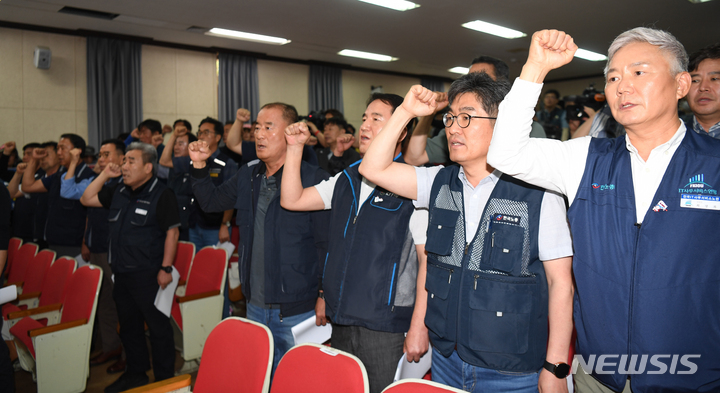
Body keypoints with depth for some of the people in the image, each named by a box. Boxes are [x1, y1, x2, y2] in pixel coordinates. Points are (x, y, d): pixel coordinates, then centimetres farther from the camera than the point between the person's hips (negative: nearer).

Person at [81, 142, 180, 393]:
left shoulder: (162, 195, -13)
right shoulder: (118, 192, 11)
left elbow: (172, 231, -15)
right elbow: (87, 199, 17)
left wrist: (166, 268, -17)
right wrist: (105, 175, 6)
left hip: (148, 274, -8)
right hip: (122, 273, 8)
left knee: (157, 325, 2)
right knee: (128, 324, 18)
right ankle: (136, 373, 34)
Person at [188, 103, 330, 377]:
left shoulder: (314, 179, -14)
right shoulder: (248, 176, 7)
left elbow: (328, 243, -13)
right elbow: (211, 201, 21)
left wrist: (324, 296, -15)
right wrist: (199, 166, 6)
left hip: (298, 312, -6)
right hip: (255, 307, 7)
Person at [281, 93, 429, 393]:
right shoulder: (346, 179, 10)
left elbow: (428, 262, -13)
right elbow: (291, 200, 11)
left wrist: (418, 328, -16)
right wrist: (295, 148, 2)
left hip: (385, 327, -6)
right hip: (340, 318, 7)